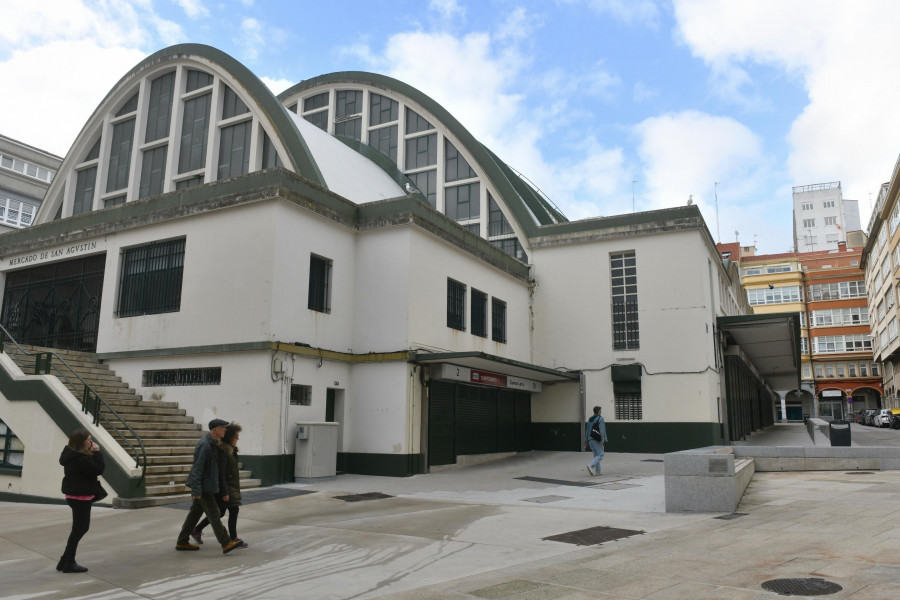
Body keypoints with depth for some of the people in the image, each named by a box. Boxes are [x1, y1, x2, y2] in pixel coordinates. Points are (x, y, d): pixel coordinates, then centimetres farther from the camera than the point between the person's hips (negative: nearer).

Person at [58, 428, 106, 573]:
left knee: (82, 527, 19)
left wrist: (93, 453, 1)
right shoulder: (79, 458, -25)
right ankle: (68, 564, 14)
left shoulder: (72, 455, 7)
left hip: (75, 495, 10)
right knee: (79, 529, 3)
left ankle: (65, 561, 25)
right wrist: (97, 452, -17)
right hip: (80, 496, -10)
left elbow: (91, 469, 11)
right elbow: (99, 470, -21)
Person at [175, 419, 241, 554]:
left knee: (195, 513, 15)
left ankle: (182, 542, 25)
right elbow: (197, 468, -22)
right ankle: (226, 544, -8)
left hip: (208, 486, 10)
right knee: (213, 514, -8)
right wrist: (196, 490, -23)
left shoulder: (212, 444, 11)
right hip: (203, 487, -10)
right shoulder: (204, 445, -20)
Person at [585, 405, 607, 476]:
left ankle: (597, 471, 9)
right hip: (597, 440, -7)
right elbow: (602, 429, -16)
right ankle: (591, 466, -23)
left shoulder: (590, 419, 14)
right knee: (600, 455, -4)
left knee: (596, 455, 13)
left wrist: (586, 440, 16)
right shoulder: (600, 418, -6)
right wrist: (602, 439, -20)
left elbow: (587, 430, 14)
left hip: (590, 439, 7)